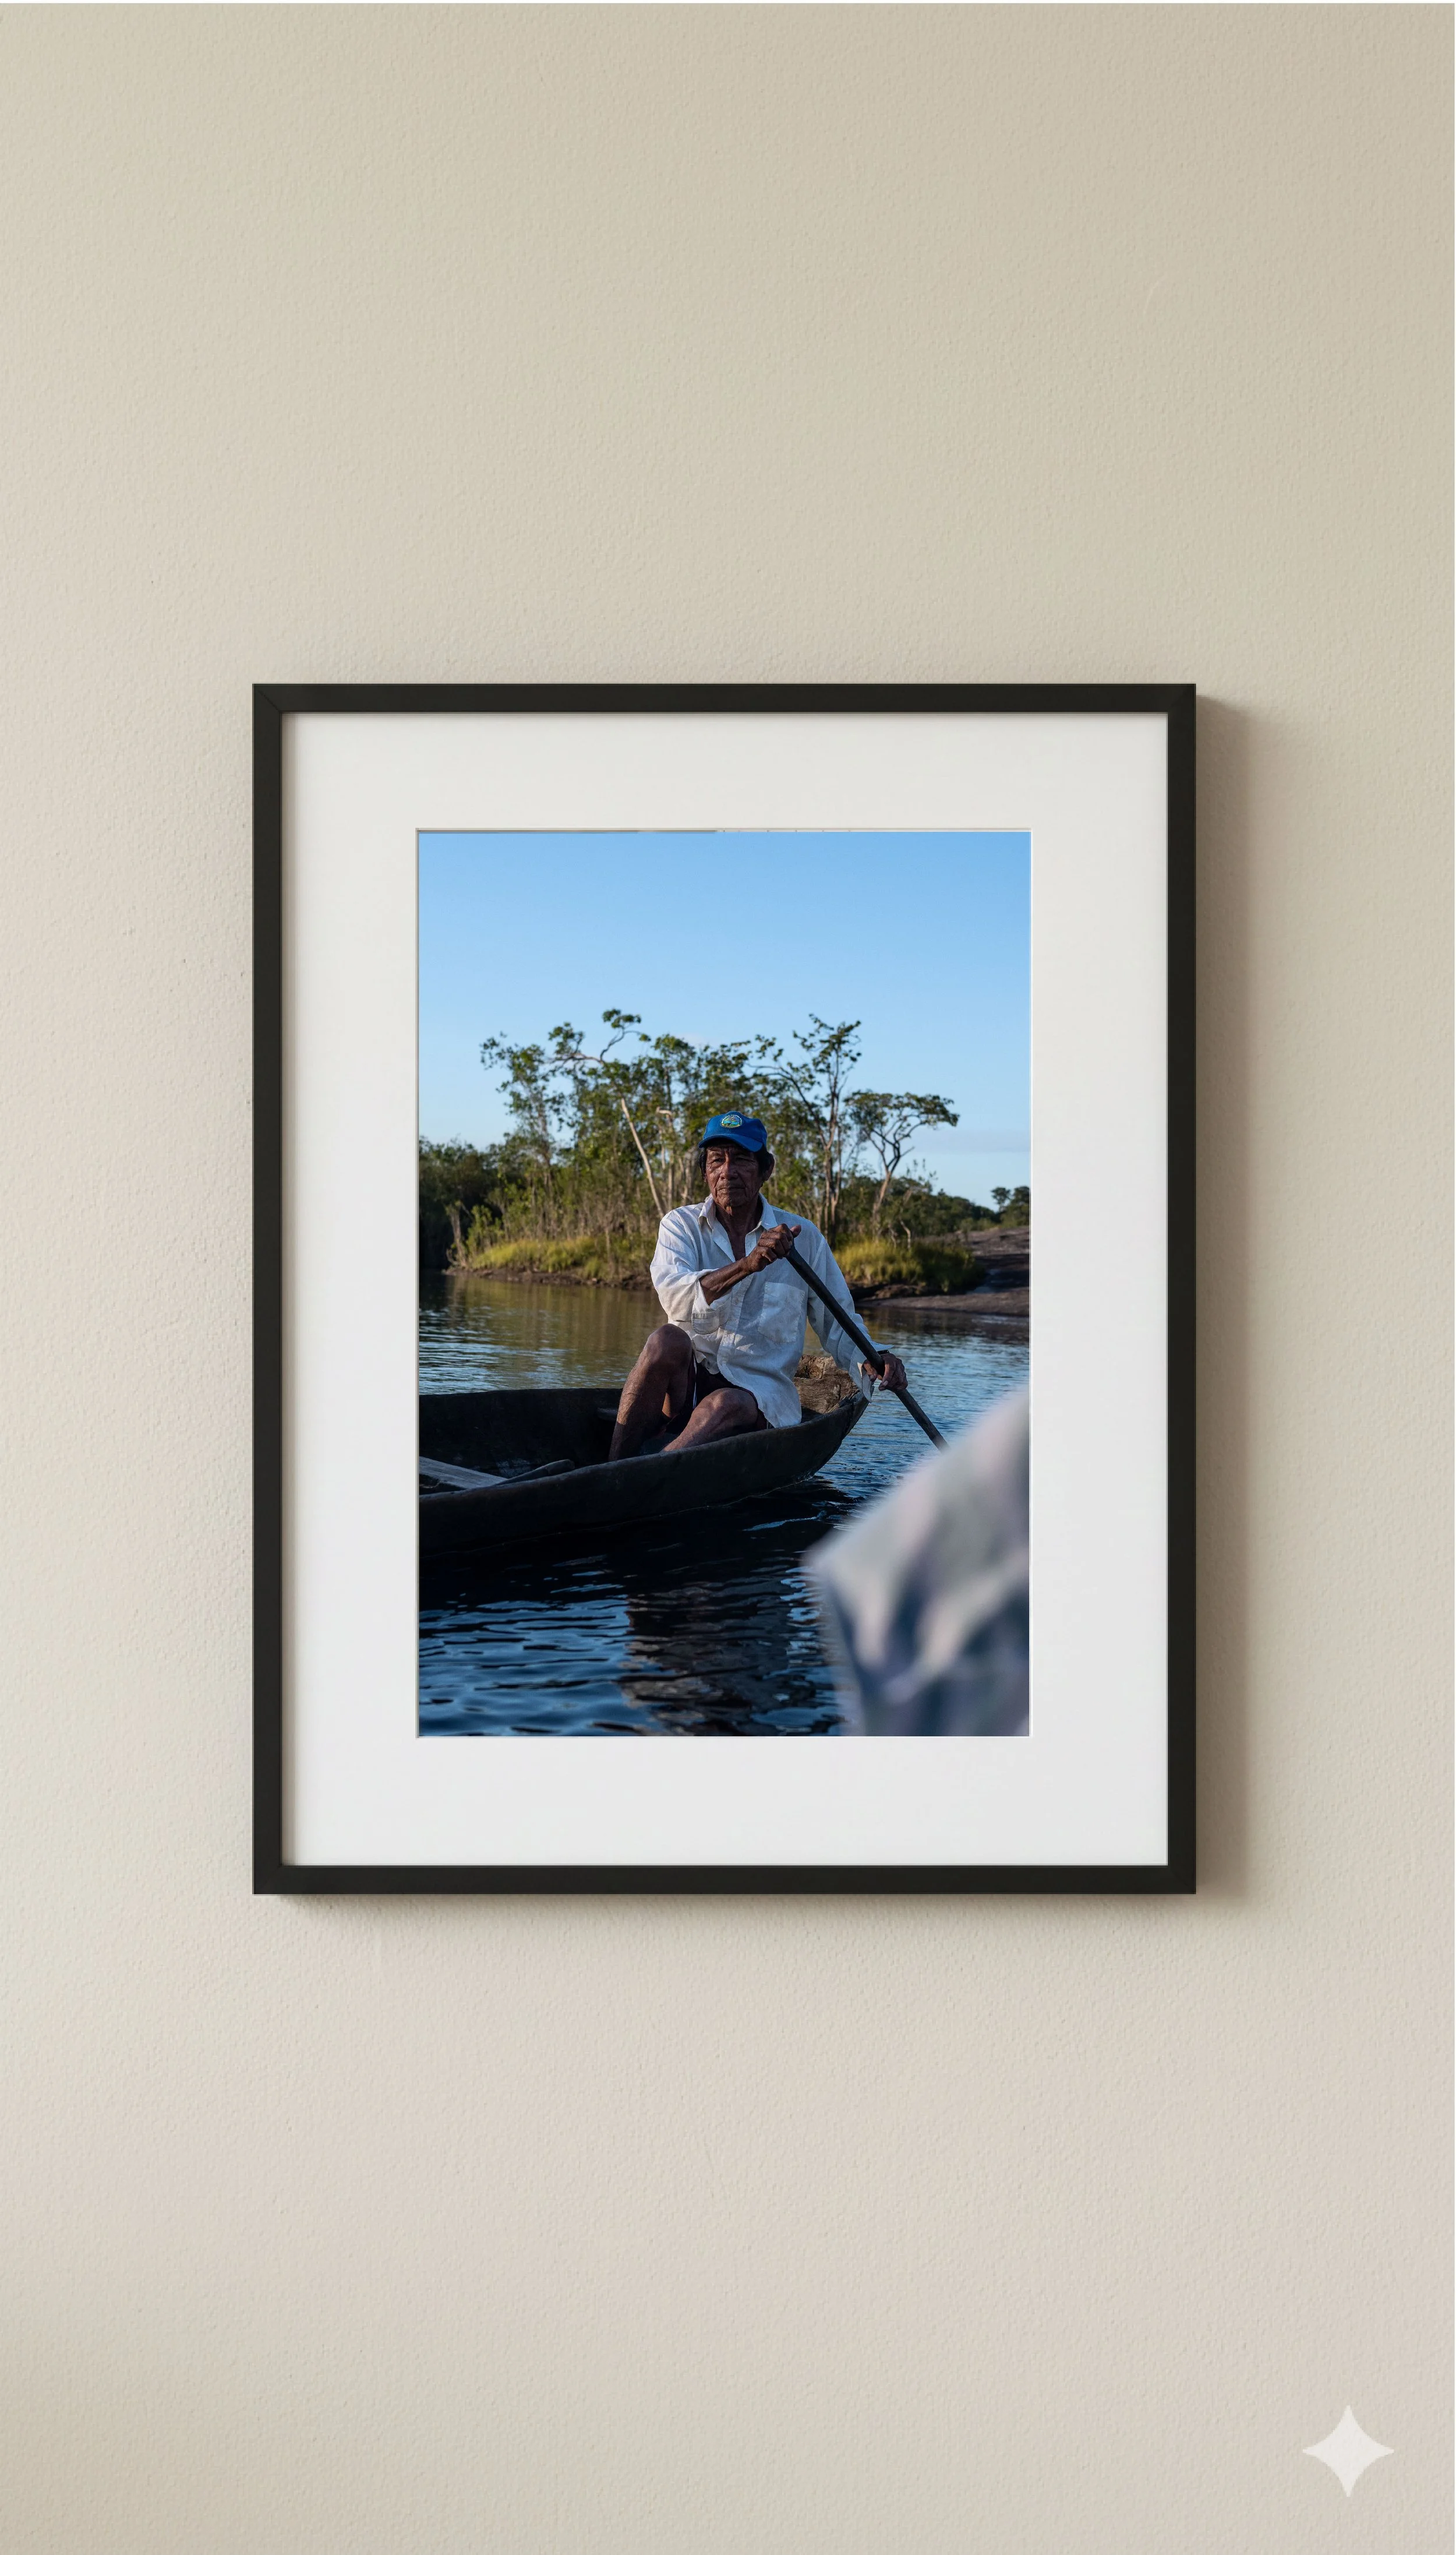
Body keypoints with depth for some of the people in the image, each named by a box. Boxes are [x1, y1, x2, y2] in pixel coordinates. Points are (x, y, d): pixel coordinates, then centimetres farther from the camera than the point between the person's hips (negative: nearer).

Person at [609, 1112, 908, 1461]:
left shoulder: (804, 1239, 6)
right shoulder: (680, 1225, 3)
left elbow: (839, 1326, 13)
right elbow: (675, 1298, -17)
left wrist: (874, 1360, -10)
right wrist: (747, 1265, -33)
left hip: (759, 1392, 0)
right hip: (686, 1383, 0)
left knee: (727, 1405, -35)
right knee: (668, 1340, -32)